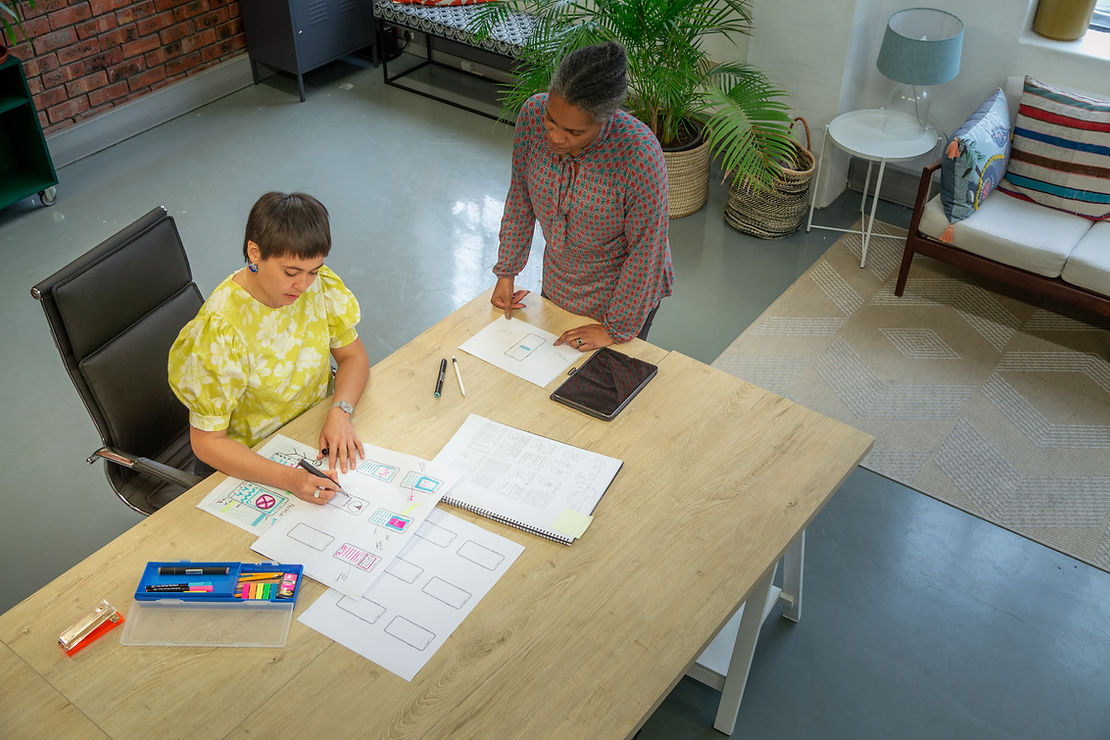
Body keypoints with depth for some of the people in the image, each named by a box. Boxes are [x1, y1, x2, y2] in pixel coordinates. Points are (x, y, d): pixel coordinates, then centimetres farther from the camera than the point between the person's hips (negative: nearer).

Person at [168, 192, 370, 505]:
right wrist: (289, 478, -36)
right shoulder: (220, 329, -29)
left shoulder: (320, 285, -13)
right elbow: (207, 442, -23)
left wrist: (340, 411, -19)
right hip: (245, 458, -5)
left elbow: (353, 355, 2)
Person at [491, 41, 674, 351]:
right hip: (558, 284, 5)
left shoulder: (640, 154, -36)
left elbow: (645, 249, -24)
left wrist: (616, 329, -16)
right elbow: (520, 195, -5)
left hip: (622, 293, -4)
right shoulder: (534, 113, -22)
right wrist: (506, 271, 0)